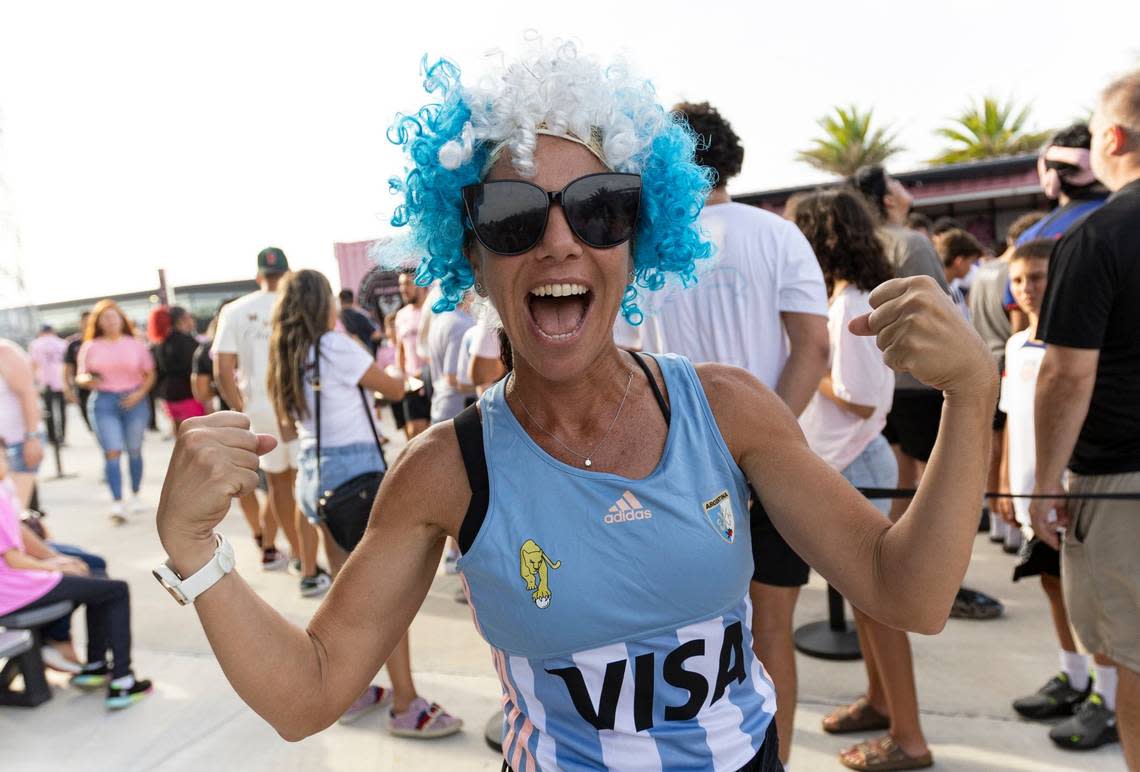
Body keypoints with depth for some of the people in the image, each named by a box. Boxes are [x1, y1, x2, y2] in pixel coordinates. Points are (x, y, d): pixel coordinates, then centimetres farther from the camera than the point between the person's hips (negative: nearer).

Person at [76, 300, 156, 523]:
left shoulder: (135, 345, 6)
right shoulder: (90, 347, 6)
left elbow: (149, 374, 8)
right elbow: (80, 376, 9)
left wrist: (140, 393, -8)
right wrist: (88, 380, -14)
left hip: (133, 401, 1)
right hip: (103, 403, -1)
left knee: (134, 450, 7)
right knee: (112, 452, -9)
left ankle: (135, 495, 22)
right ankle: (116, 504, -10)